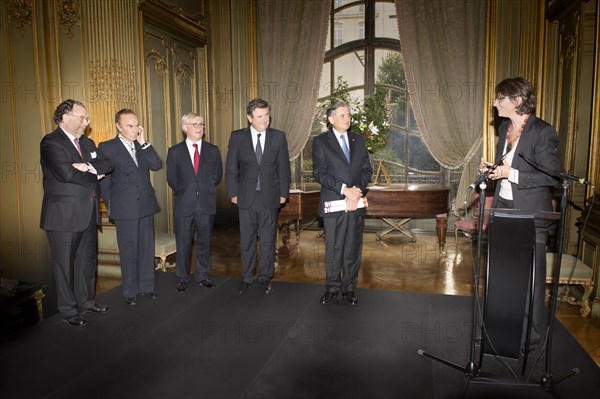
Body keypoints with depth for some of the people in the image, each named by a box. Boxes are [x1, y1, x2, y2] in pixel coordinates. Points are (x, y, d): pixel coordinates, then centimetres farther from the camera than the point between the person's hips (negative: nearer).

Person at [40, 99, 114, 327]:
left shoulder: (87, 143, 14)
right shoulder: (51, 143, -10)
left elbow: (108, 164, 3)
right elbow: (67, 173, -23)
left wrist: (90, 167, -16)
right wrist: (95, 175, -8)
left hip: (88, 214, 7)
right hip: (64, 215, -7)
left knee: (87, 260, 16)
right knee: (65, 263, 6)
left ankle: (86, 301, 31)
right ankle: (69, 310, 19)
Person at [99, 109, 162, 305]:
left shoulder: (142, 146, 12)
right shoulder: (107, 147, -3)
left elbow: (157, 165, -3)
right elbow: (104, 180, -3)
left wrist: (143, 143, -7)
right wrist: (113, 206, -3)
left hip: (146, 206, 5)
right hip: (125, 209, -5)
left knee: (147, 248, 11)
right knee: (129, 251, 4)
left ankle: (146, 286, 24)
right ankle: (130, 291, 18)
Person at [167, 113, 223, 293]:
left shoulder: (212, 150, 6)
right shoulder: (175, 152, 2)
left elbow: (217, 175, 9)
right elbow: (171, 179, 4)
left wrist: (205, 189, 4)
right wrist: (184, 192, 2)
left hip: (206, 204, 2)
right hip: (184, 205, -2)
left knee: (204, 242, 11)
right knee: (183, 244, 6)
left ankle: (202, 276, 24)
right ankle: (182, 279, 20)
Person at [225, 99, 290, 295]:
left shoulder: (279, 137, 0)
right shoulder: (237, 137, -1)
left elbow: (283, 167, 3)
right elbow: (231, 168, 2)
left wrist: (283, 193, 0)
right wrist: (233, 193, -2)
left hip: (270, 197, 0)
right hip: (246, 197, 0)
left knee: (268, 240, 9)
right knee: (246, 241, 10)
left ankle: (265, 277, 23)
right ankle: (246, 277, 25)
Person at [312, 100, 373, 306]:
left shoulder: (358, 140, 13)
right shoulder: (320, 141, 1)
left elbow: (367, 169, 7)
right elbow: (319, 173, -9)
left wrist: (357, 190, -11)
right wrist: (344, 189, -18)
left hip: (355, 203, 3)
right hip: (333, 204, -3)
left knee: (353, 249, 8)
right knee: (333, 248, 6)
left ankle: (349, 289, 22)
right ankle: (332, 288, 22)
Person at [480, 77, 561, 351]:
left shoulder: (542, 132, -15)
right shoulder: (504, 128, 9)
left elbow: (553, 176, -16)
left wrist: (511, 174, -21)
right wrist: (491, 169, 1)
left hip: (530, 215, -7)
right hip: (503, 208, 8)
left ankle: (532, 336, 20)